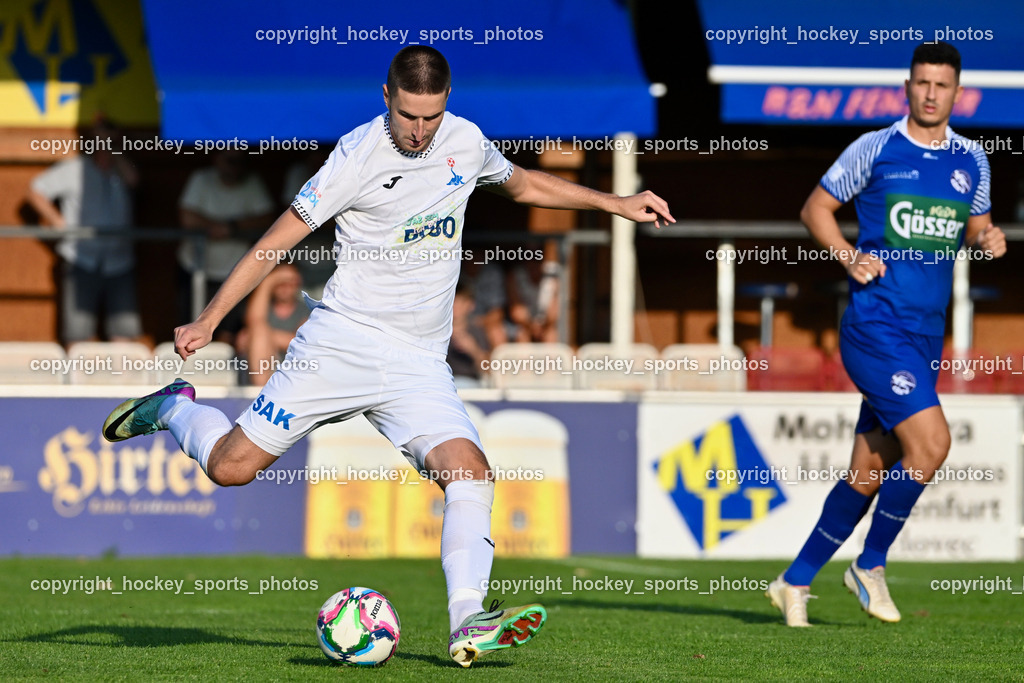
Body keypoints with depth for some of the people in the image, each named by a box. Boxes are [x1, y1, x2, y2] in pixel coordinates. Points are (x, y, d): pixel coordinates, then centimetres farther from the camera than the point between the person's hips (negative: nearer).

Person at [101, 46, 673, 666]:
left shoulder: (466, 142, 5)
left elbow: (522, 183, 28)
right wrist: (208, 321, -12)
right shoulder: (360, 155, -11)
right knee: (232, 466, -5)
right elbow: (280, 239, -8)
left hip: (420, 364, 4)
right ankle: (174, 408, 27)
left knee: (470, 472, -20)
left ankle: (469, 624, -30)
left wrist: (617, 204, 24)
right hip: (343, 341, -4)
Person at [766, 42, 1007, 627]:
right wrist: (849, 256, -10)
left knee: (869, 475, 7)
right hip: (875, 323, -6)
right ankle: (871, 566, -2)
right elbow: (816, 209, 6)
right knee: (931, 441, -20)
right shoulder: (876, 149, -2)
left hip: (927, 333, 6)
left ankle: (796, 582, 20)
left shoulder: (972, 161, 11)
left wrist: (988, 238, 1)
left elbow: (974, 225, 25)